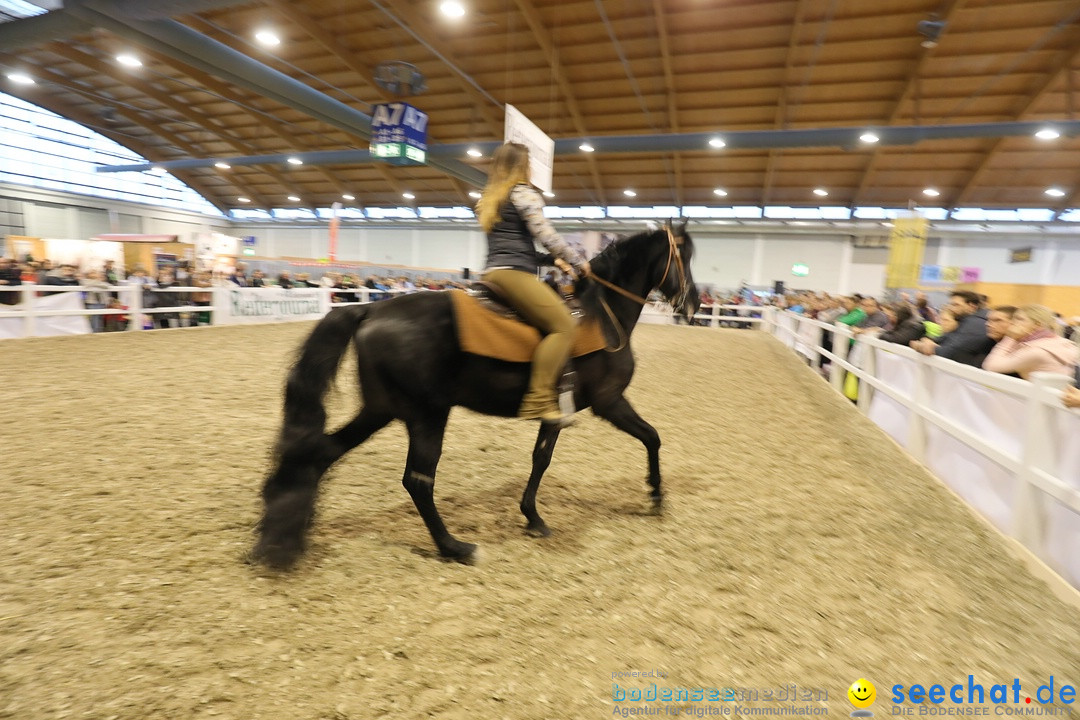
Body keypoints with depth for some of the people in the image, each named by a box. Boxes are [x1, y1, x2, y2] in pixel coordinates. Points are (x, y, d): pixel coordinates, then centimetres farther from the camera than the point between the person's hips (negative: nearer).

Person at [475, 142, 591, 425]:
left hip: (493, 271, 10)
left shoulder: (489, 198, 27)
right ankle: (538, 400, -29)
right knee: (563, 325, -20)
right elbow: (545, 235, -9)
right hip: (513, 272, -10)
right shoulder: (524, 193, 0)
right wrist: (578, 261, 1)